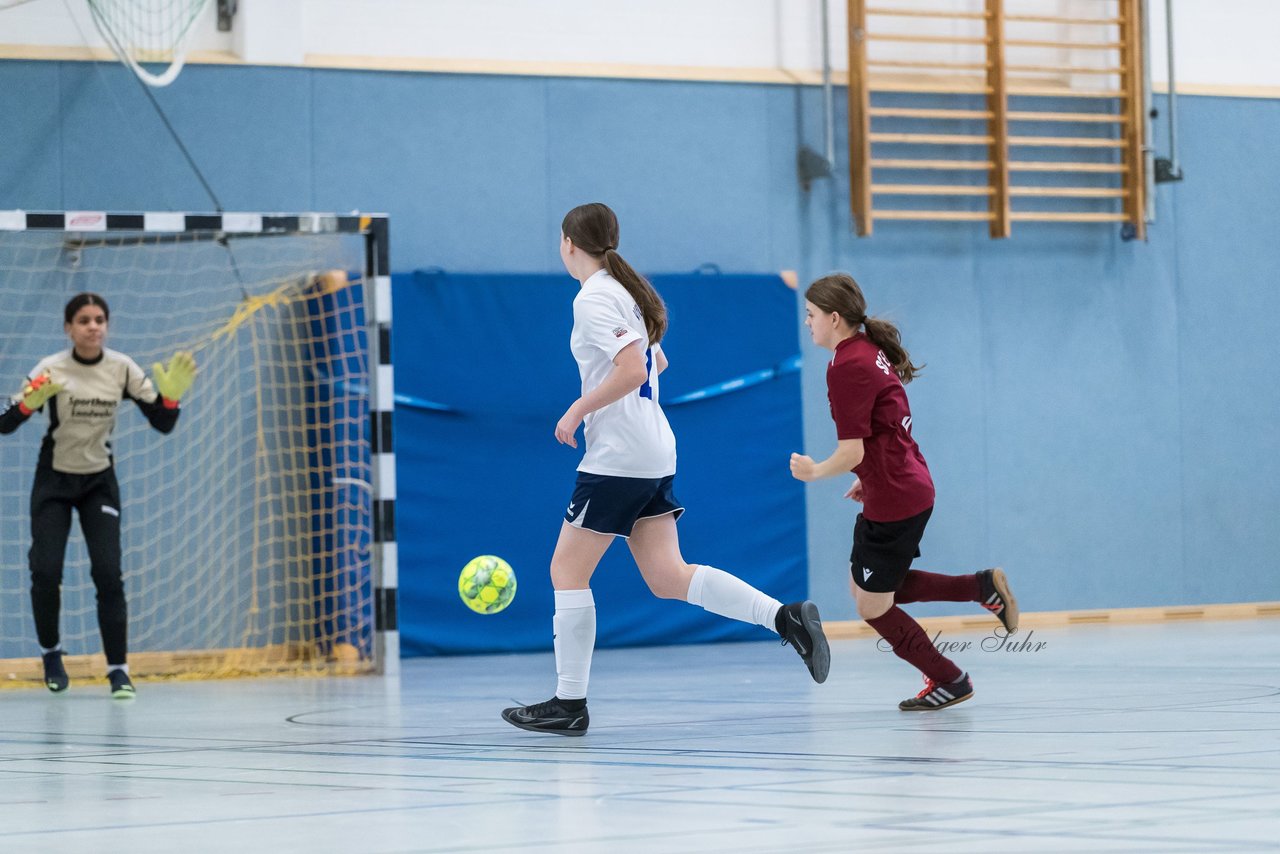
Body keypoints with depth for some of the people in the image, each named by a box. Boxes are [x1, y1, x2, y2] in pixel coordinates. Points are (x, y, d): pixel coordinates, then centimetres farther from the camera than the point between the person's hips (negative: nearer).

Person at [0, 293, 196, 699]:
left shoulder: (122, 368, -9)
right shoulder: (51, 369, -15)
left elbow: (163, 423, -6)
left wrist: (171, 394, -26)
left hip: (99, 482, 1)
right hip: (54, 481, -1)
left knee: (108, 574, -11)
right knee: (46, 572, -9)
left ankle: (118, 669, -5)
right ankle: (51, 653, 16)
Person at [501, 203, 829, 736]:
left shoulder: (593, 299, -13)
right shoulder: (625, 292, 16)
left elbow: (633, 371, -24)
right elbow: (656, 362, 29)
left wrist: (578, 410, -15)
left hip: (617, 458, -9)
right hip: (655, 455, 9)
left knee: (567, 571, -1)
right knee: (668, 578, 5)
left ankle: (569, 703, 1)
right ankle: (784, 617, -8)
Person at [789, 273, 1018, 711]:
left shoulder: (847, 367, -20)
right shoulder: (871, 351, 10)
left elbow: (852, 451, -21)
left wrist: (814, 471, -4)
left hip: (893, 502, -10)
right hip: (911, 487, 10)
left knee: (873, 607, 5)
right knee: (865, 588, 20)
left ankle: (949, 680, 17)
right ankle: (983, 586, 16)